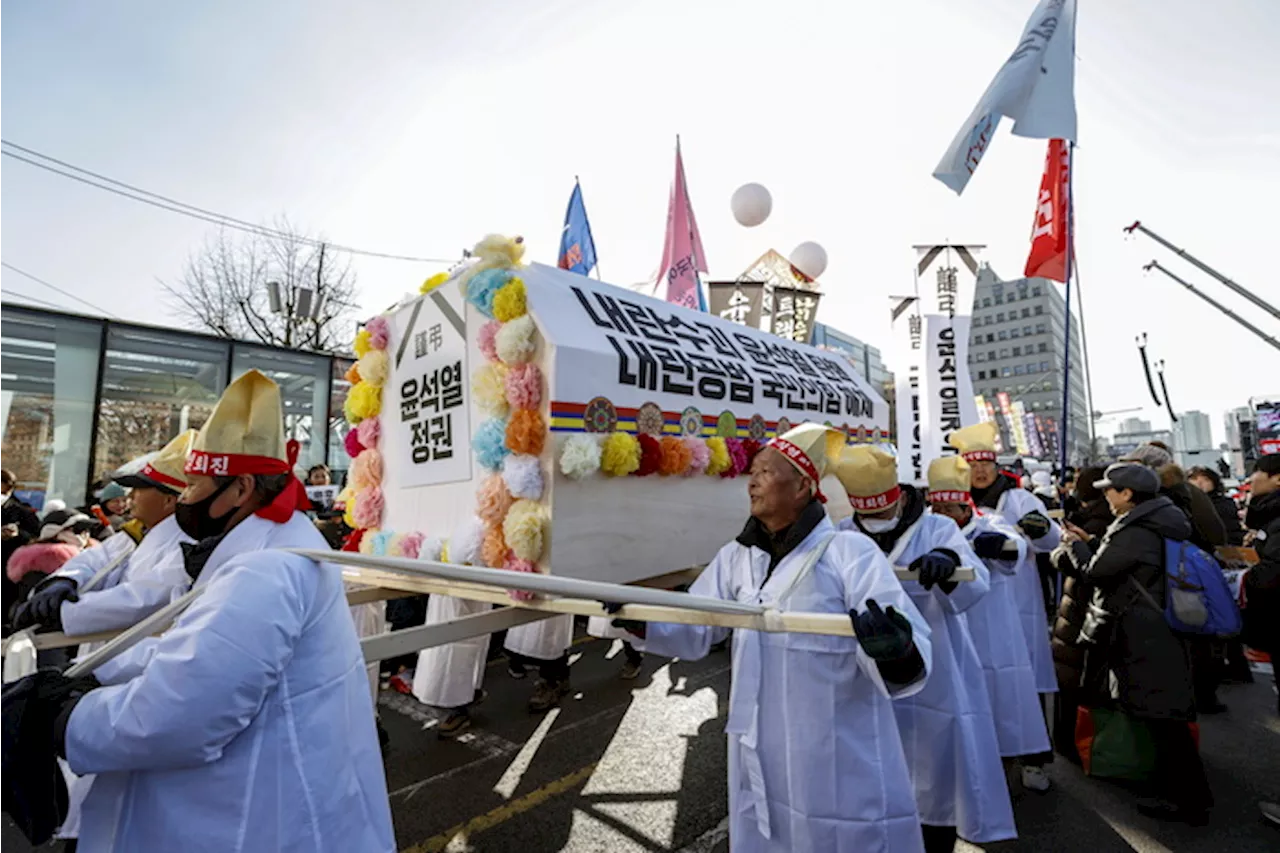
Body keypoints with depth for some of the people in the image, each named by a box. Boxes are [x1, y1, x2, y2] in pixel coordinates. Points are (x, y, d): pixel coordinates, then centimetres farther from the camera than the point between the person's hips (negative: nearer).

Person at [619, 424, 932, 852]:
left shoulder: (851, 553, -16)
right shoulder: (738, 557, 2)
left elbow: (910, 661, -21)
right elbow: (694, 630, 5)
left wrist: (896, 652, -44)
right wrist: (637, 620, -11)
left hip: (842, 769, -5)